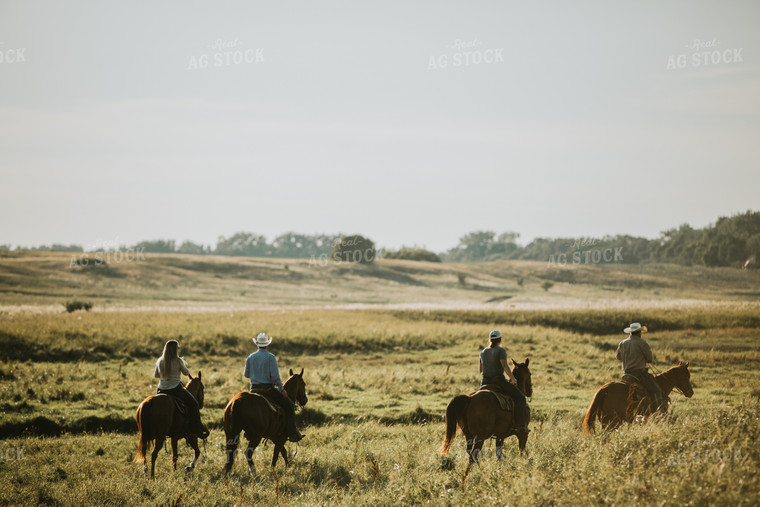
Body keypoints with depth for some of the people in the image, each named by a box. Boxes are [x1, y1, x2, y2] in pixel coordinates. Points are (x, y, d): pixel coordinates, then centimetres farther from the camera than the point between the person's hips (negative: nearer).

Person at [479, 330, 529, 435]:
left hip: (484, 382, 6)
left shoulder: (483, 352, 12)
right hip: (499, 381, -6)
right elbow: (505, 366, -19)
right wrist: (513, 378, -13)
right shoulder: (501, 350, -8)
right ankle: (520, 425, -9)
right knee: (520, 397, 3)